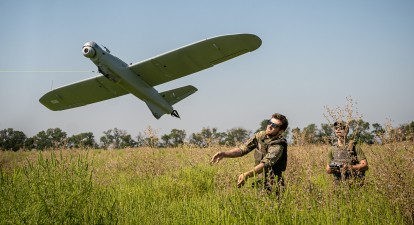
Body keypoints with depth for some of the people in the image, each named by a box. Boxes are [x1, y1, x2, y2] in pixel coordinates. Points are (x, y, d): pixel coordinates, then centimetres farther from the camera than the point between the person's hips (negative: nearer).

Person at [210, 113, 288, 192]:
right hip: (258, 181, 6)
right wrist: (224, 154, -16)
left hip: (271, 187, -6)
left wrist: (247, 174, -45)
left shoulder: (279, 145, -18)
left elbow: (265, 164, -31)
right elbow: (242, 149, 1)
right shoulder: (260, 135, 3)